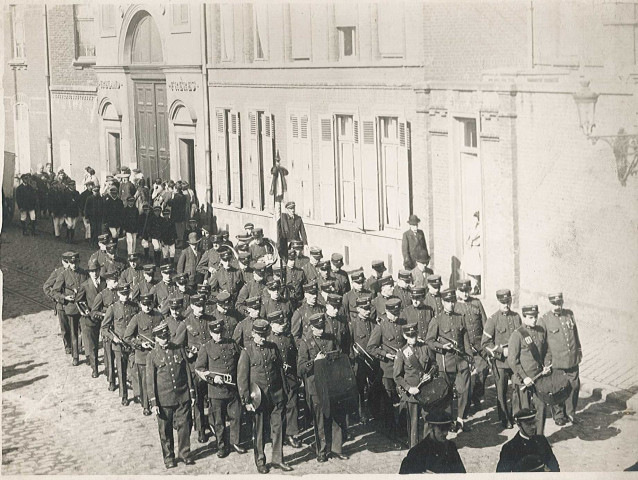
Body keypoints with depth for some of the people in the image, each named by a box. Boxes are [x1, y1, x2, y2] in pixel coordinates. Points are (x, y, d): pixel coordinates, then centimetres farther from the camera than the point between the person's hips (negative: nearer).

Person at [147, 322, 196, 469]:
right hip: (164, 399, -2)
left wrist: (191, 393, 7)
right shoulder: (152, 356, -2)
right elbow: (150, 380, -2)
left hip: (182, 397, 2)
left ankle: (185, 453, 23)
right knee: (165, 430, 7)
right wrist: (153, 403, -6)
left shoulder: (179, 350, 5)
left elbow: (187, 372, 9)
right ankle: (169, 457, 22)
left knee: (184, 425, 5)